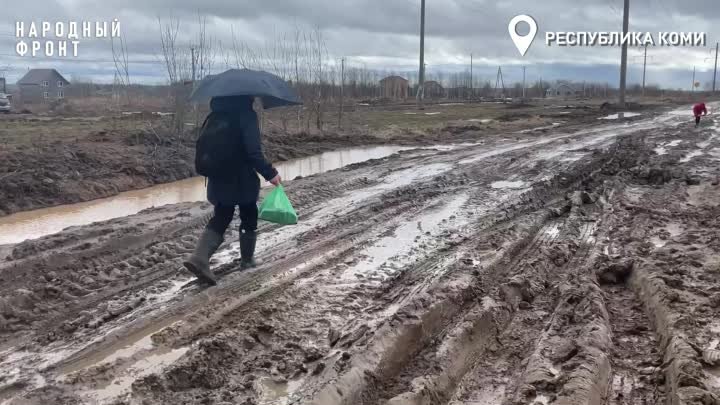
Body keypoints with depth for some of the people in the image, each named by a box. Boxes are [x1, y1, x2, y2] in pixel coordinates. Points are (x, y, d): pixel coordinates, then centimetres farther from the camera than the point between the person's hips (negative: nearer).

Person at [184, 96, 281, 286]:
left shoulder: (218, 112, 5)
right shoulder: (246, 113, -17)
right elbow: (253, 151, -24)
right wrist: (270, 173, -17)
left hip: (219, 179, 6)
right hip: (243, 180, -6)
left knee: (220, 219, 12)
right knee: (249, 220, 15)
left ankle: (199, 258, -6)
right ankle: (247, 259, 26)